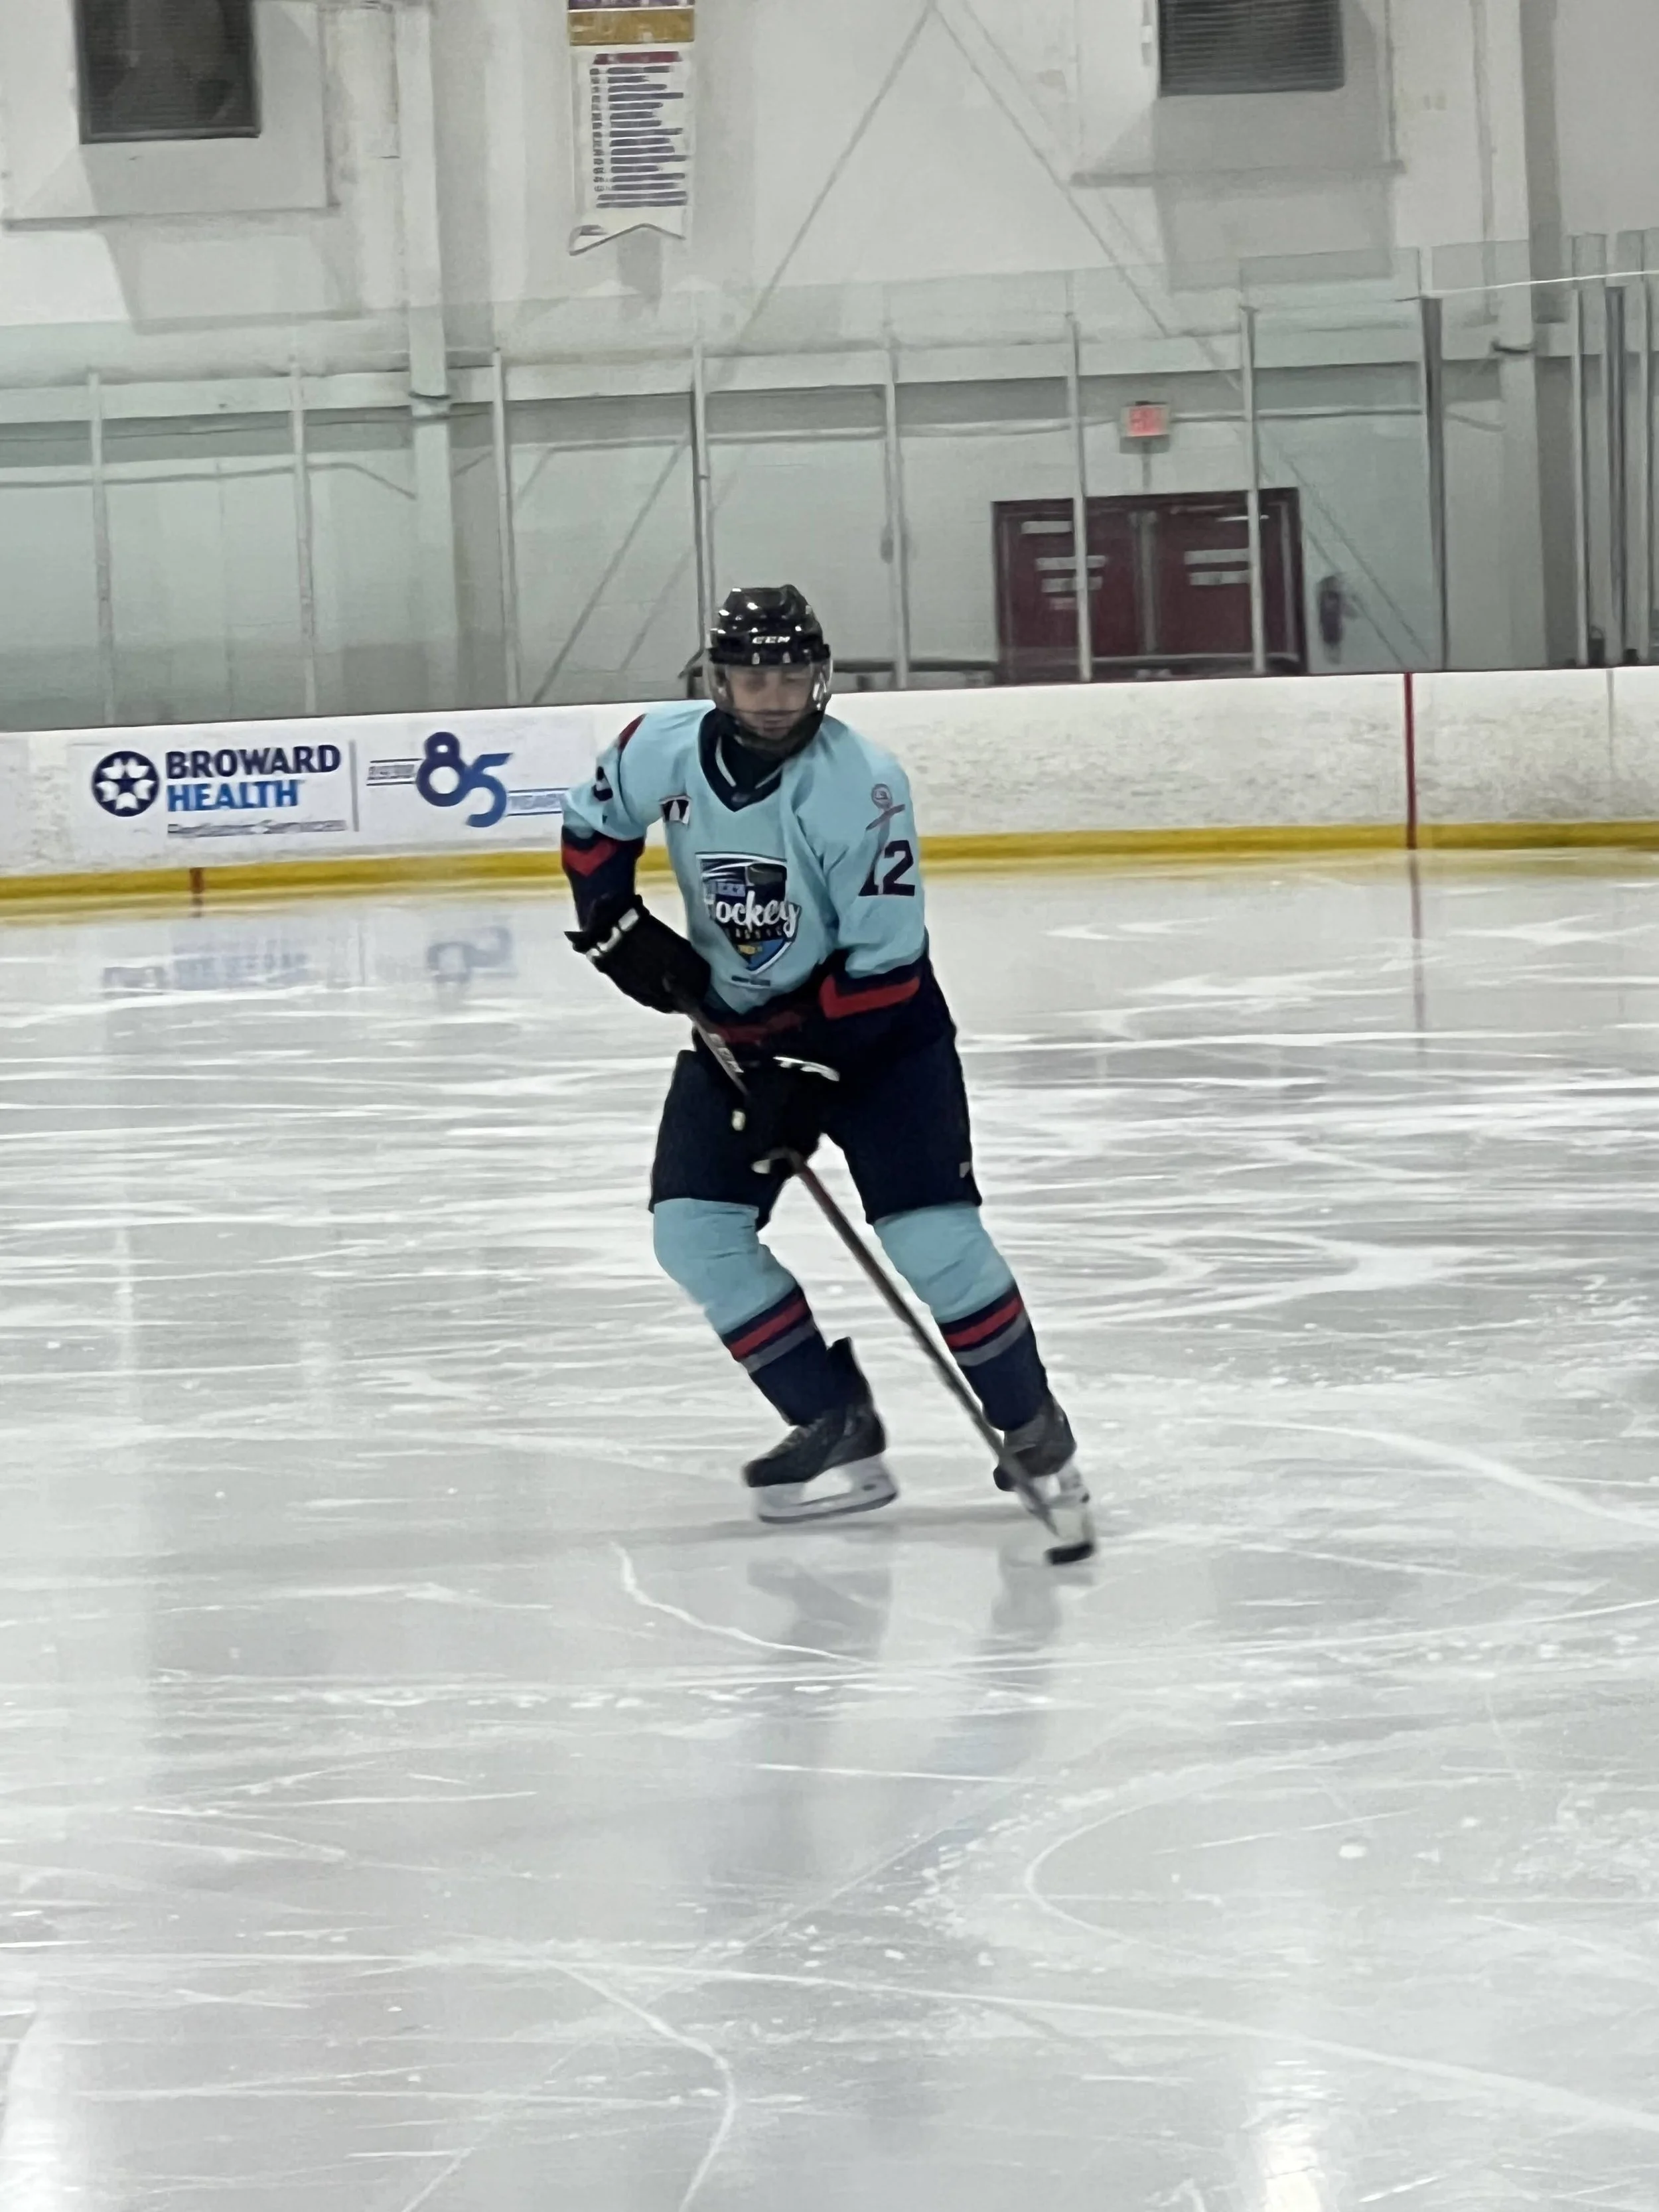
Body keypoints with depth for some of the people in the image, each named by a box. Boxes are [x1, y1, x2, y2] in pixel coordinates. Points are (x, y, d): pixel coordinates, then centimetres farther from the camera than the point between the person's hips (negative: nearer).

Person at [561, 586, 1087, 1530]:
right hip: (736, 1025, 5)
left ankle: (1033, 1426, 4)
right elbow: (594, 827, 11)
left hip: (877, 1025, -5)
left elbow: (884, 960, -22)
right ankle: (838, 1427, -1)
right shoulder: (663, 750, -11)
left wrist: (805, 1064, -25)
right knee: (695, 1229, -9)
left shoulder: (860, 786, -25)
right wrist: (617, 924, -3)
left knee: (932, 1233, -16)